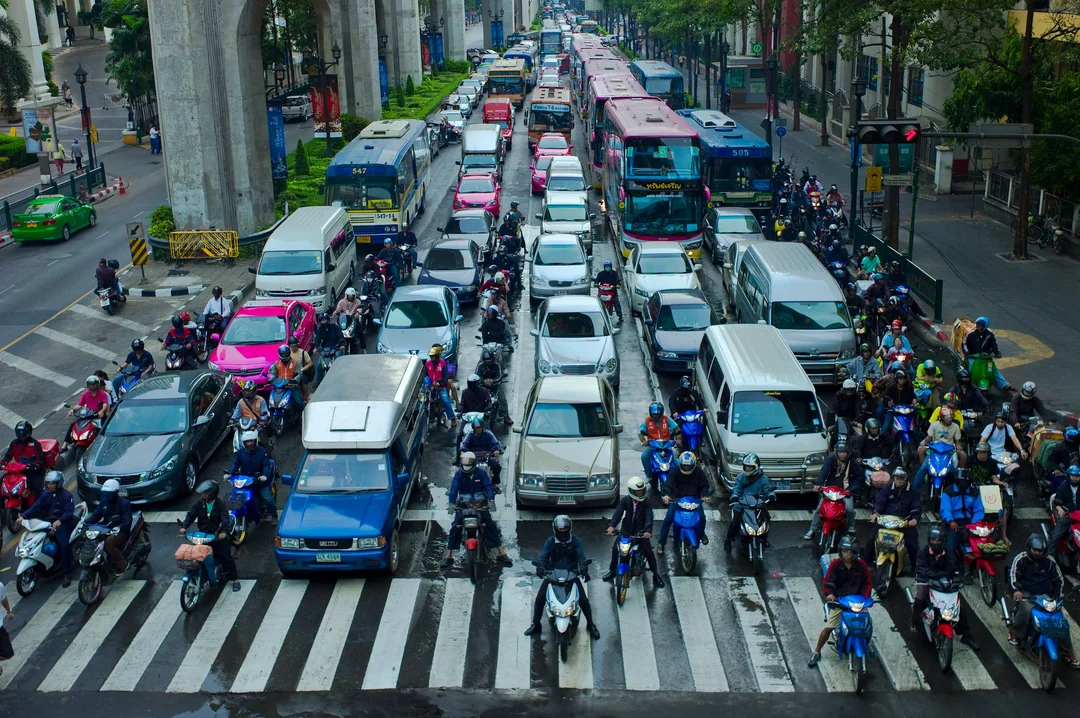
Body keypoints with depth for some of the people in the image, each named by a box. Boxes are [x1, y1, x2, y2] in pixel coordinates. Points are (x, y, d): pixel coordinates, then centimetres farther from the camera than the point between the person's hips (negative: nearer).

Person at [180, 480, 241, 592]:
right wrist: (184, 526, -24)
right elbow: (191, 515, -7)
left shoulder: (220, 505, -12)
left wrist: (224, 531, -42)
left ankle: (235, 579, 6)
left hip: (218, 535, -4)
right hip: (203, 535, 4)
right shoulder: (199, 504, 0)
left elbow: (225, 519, -24)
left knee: (226, 557, -1)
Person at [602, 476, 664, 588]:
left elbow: (649, 516, -22)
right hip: (626, 530, 2)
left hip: (640, 531, -1)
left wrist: (648, 530, -40)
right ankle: (612, 570, 22)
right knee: (615, 548, -1)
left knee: (649, 552, -7)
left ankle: (656, 575, 8)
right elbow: (618, 512, -21)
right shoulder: (625, 500, -8)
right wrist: (612, 526, -38)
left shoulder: (645, 502, -10)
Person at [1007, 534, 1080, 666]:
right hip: (1026, 594, -4)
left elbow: (1059, 580, 11)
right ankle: (1015, 633, -11)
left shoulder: (1049, 561, 6)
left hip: (1045, 596, 4)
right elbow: (1013, 575, -14)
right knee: (1026, 611, -37)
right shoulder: (1021, 559, -3)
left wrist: (1057, 598, -2)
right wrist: (1015, 590, -33)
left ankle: (1068, 653, 3)